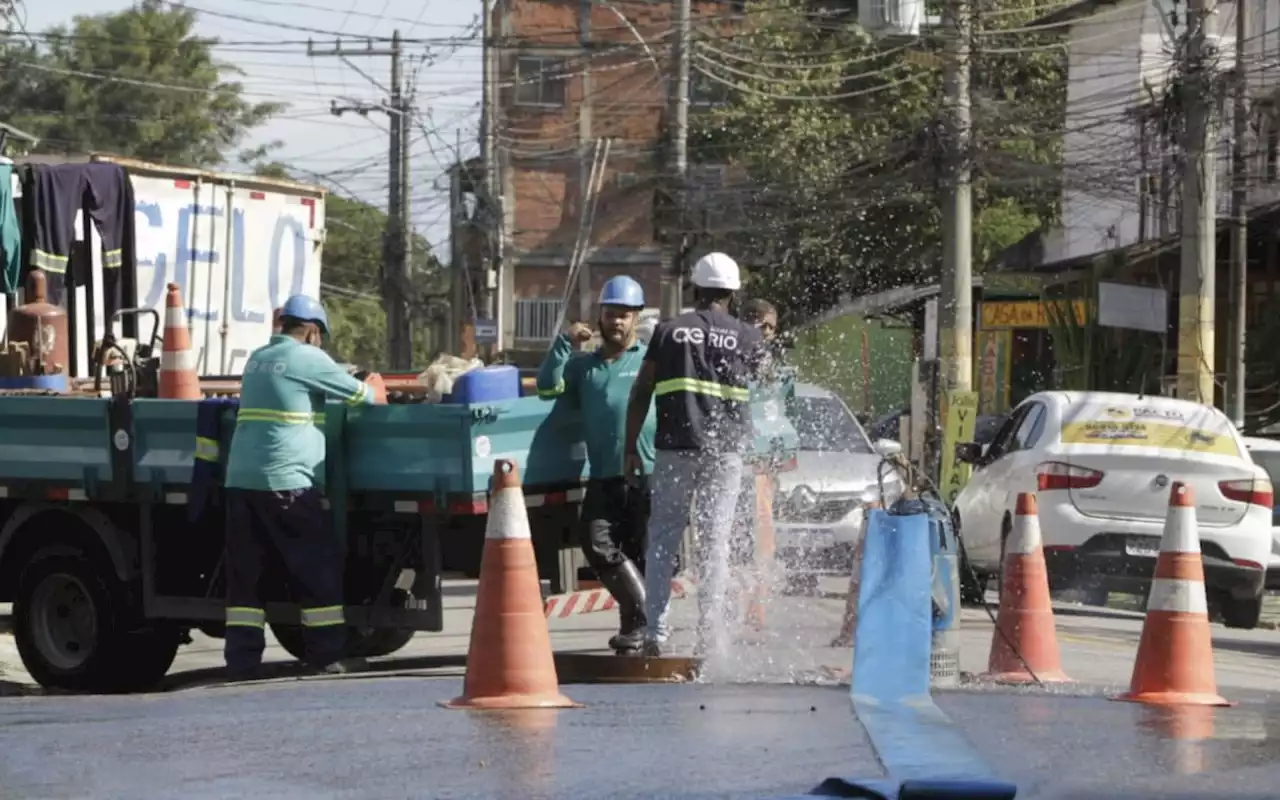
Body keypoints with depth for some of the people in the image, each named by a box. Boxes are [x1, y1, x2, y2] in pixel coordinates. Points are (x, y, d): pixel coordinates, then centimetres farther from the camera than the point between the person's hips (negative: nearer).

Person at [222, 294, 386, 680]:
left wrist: (363, 390, 34)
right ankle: (328, 655, 4)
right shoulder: (307, 358, -4)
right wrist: (375, 391, 25)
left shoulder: (258, 359, 19)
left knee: (244, 574, 8)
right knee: (320, 568, 4)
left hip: (240, 480, 7)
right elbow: (359, 394, 3)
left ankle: (242, 659, 3)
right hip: (285, 483, -7)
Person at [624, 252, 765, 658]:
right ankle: (709, 637, -1)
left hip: (675, 448, 0)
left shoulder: (668, 330, 4)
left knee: (662, 540, 7)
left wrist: (631, 446, 7)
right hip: (725, 451, 0)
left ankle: (654, 633, 0)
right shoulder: (746, 336, 3)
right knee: (715, 542, 3)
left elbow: (641, 392, 2)